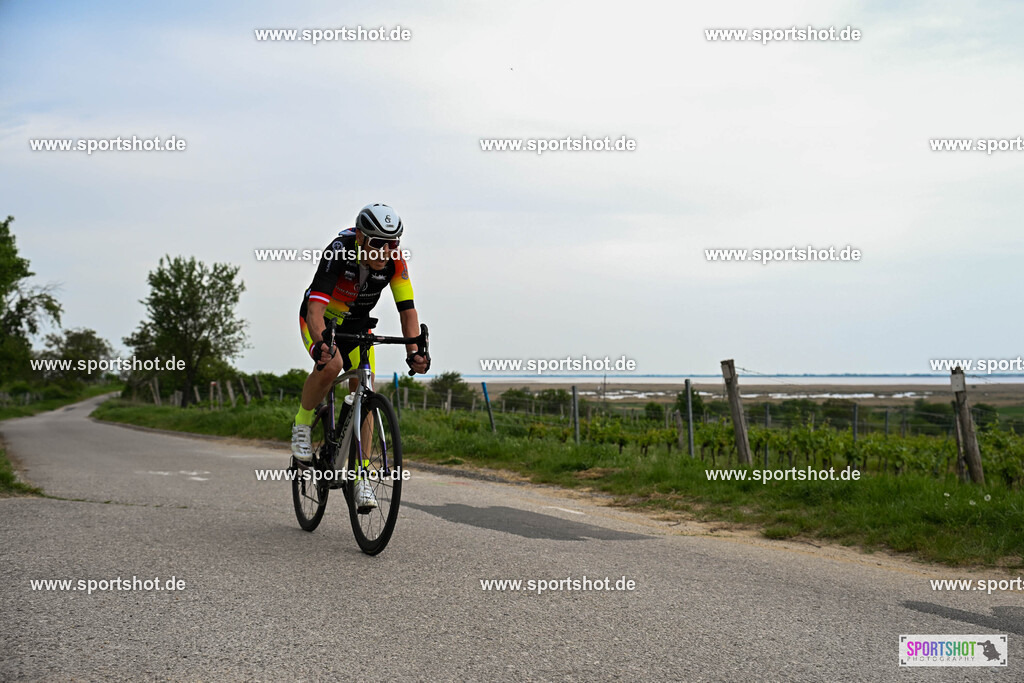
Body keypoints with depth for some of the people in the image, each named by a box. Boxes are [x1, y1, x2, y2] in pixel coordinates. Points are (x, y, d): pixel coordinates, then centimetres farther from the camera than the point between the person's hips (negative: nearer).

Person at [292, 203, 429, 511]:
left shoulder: (395, 260, -24)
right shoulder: (339, 253, -35)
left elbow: (407, 309, -24)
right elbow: (315, 307, -43)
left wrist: (414, 351, -40)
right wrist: (321, 344, -61)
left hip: (357, 325, 4)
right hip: (321, 321, -4)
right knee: (331, 364, -34)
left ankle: (360, 475, 1)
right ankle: (302, 423, -6)